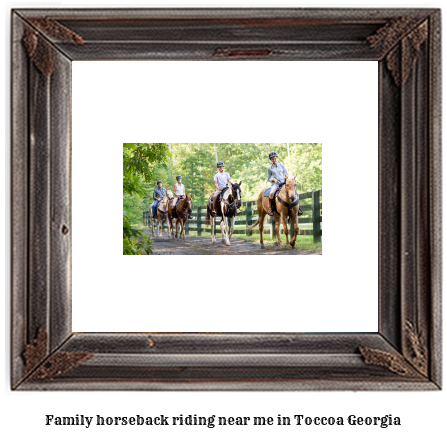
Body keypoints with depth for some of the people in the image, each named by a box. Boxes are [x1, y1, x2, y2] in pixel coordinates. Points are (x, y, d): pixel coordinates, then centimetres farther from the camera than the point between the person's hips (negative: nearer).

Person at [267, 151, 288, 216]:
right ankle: (270, 208, -23)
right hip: (276, 184, -2)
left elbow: (287, 175, 15)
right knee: (272, 193, -34)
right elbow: (269, 178, 14)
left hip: (283, 182, 2)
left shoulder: (282, 166, 14)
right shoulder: (270, 168, 10)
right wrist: (273, 179, -7)